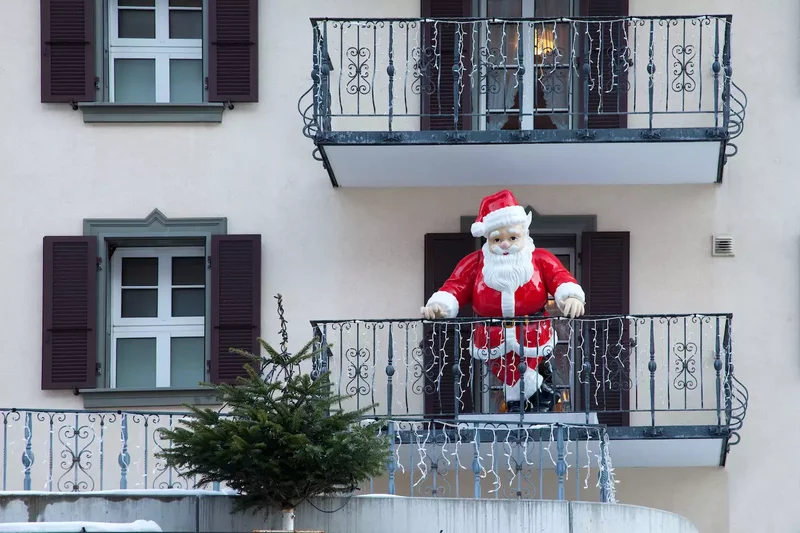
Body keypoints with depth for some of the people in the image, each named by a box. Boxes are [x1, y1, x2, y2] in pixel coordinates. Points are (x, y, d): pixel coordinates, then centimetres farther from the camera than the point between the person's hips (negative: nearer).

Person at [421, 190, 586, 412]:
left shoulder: (541, 260, 0)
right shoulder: (474, 263, 2)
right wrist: (438, 305, -28)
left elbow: (561, 278, -14)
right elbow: (455, 288, -6)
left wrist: (572, 297, -38)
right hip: (492, 341, 1)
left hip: (532, 337, -1)